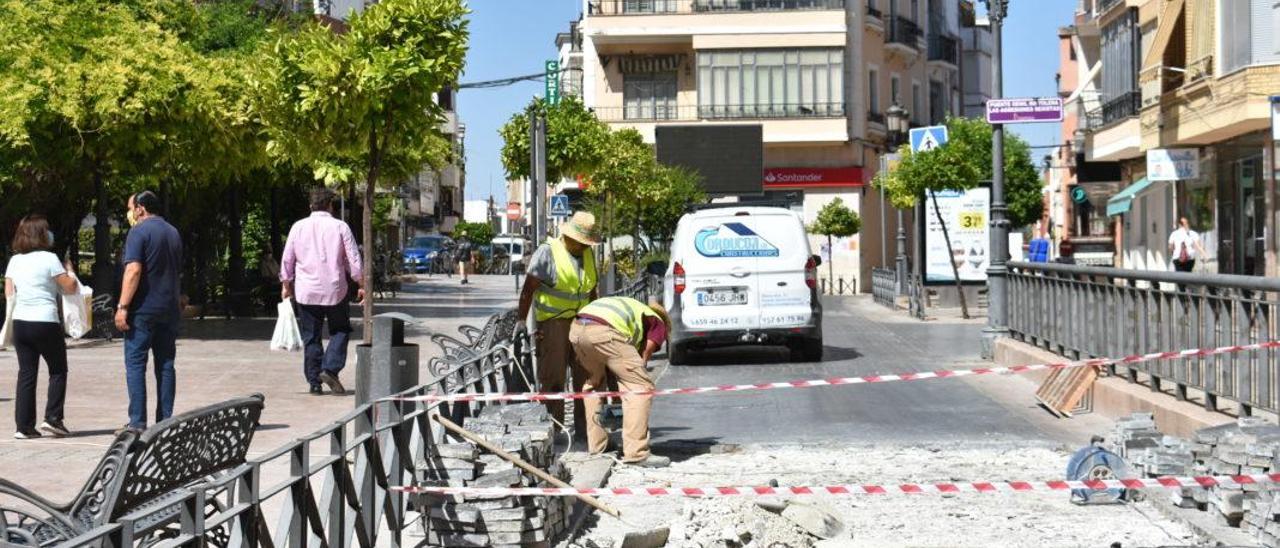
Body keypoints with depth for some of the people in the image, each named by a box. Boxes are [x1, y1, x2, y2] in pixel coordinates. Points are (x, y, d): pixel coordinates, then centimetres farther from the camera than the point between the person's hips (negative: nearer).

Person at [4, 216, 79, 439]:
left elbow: (8, 293, 11)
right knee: (58, 370, 9)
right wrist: (69, 270, 12)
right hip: (45, 322, -5)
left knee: (26, 373, 8)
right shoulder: (49, 259, -9)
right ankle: (53, 418, 0)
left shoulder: (14, 261, 8)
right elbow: (71, 288, -6)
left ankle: (24, 426, 5)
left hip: (20, 322, 5)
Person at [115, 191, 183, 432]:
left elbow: (133, 270, -18)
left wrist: (122, 306, -18)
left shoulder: (139, 232, -9)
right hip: (169, 310, 7)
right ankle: (165, 421, 7)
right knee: (166, 365, 8)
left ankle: (137, 422, -7)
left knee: (135, 364, -3)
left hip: (143, 309, -7)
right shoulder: (173, 233, 15)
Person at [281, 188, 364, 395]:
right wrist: (361, 285, 5)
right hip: (335, 291, -2)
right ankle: (330, 369, -6)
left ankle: (314, 382, 8)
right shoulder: (340, 227, -2)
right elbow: (354, 260, -3)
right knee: (340, 331, 12)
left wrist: (286, 285, 18)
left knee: (311, 338, 9)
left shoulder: (298, 227, 3)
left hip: (306, 292, 2)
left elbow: (287, 260, 7)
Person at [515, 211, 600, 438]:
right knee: (553, 378, -4)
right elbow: (528, 290, -12)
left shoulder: (588, 254, 9)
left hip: (580, 322, 6)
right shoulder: (547, 252, -12)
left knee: (586, 376, 6)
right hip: (552, 323, -6)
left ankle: (583, 426, 14)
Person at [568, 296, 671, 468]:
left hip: (576, 328, 7)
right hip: (603, 331, -7)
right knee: (641, 387, 2)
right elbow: (644, 357, 15)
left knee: (593, 382, 29)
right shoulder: (659, 323, 25)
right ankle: (636, 452, -3)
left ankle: (596, 446, 31)